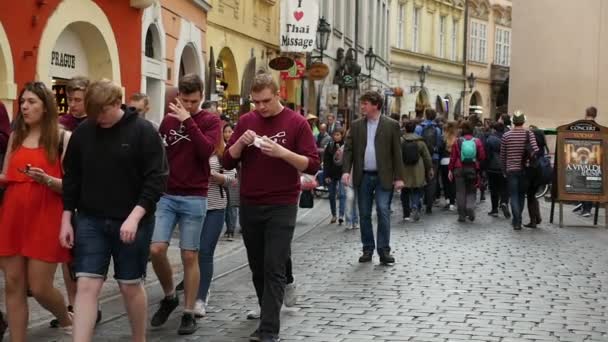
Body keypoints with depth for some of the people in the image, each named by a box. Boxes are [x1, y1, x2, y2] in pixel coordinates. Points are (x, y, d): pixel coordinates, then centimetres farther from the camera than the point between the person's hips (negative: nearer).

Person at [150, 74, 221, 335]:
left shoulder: (211, 121, 0)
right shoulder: (168, 120, 9)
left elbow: (206, 150, -18)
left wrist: (188, 121, -19)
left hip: (194, 198, -3)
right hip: (166, 196, 3)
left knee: (189, 256, 1)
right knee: (156, 250, -7)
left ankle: (189, 312, 12)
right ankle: (169, 296, 17)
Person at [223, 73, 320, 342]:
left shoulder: (296, 123, -4)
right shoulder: (246, 121, 7)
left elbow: (313, 165, -8)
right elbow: (227, 162, 6)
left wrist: (282, 152, -22)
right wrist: (240, 142, -13)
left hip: (281, 207, -4)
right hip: (249, 206, 4)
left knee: (274, 269, -7)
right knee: (257, 267, 12)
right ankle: (267, 312, 28)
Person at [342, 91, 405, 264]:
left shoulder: (391, 125, -1)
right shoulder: (356, 125, 7)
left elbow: (396, 152, -1)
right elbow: (348, 149, 4)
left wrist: (399, 177, -6)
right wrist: (346, 170, -10)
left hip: (383, 177, -3)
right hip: (363, 176, 3)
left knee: (383, 211, -8)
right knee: (364, 214, 7)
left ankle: (384, 250, -2)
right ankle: (368, 249, 16)